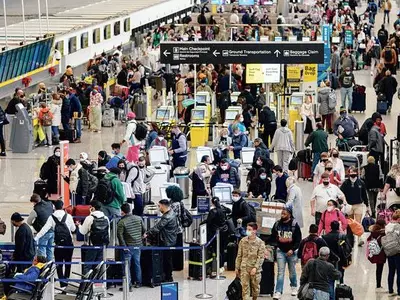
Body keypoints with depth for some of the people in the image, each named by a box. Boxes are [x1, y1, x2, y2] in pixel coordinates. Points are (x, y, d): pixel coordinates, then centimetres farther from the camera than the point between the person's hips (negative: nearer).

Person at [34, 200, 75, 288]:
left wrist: (36, 238, -12)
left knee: (59, 264, 6)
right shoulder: (68, 216, -3)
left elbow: (45, 229, -12)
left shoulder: (51, 217, -5)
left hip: (59, 243, -1)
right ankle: (66, 279, 20)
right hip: (68, 243, 1)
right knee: (68, 262, 16)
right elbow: (73, 229, 6)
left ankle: (62, 282, -2)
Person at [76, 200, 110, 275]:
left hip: (93, 245, -5)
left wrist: (79, 225, 15)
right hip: (102, 245, 5)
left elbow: (83, 232, -3)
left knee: (87, 266, 0)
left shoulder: (89, 218, -11)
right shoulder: (106, 218, 5)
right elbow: (108, 233, 11)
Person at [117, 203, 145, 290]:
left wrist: (124, 246, -16)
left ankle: (128, 285, -6)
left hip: (128, 246, -5)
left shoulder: (121, 222, -13)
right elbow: (144, 230, 9)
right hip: (138, 245, 5)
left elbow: (120, 235, -19)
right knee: (137, 264, 19)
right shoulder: (139, 218, 1)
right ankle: (138, 282, 29)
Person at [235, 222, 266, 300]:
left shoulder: (260, 242, -6)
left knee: (255, 286, 11)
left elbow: (261, 257, -9)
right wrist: (237, 267, 8)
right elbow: (239, 255, 8)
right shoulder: (243, 241, 1)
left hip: (255, 269, -1)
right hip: (244, 268, 1)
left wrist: (255, 267, -18)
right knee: (245, 286, -4)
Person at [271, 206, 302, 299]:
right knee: (280, 272, -5)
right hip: (280, 251, 1)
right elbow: (273, 237, 10)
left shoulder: (294, 225, -10)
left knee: (292, 271, 14)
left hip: (291, 251, -1)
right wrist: (274, 245, -3)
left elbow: (298, 240, -8)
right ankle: (278, 292, -8)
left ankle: (294, 287, 38)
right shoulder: (277, 224, -1)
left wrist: (292, 249, -15)